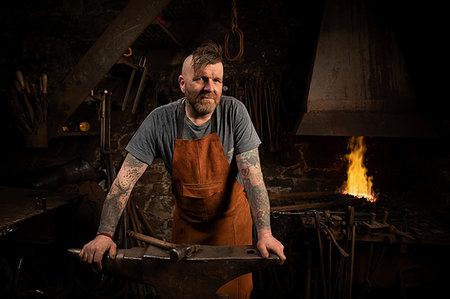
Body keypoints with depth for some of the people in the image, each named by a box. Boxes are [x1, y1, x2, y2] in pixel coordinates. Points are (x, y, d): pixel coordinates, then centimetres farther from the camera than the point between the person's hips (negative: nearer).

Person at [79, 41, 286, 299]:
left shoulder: (234, 112, -19)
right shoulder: (160, 121, -18)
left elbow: (252, 175, -21)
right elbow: (125, 180, -17)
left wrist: (265, 232, -30)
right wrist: (105, 234, -26)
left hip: (231, 218, -1)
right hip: (186, 220, 1)